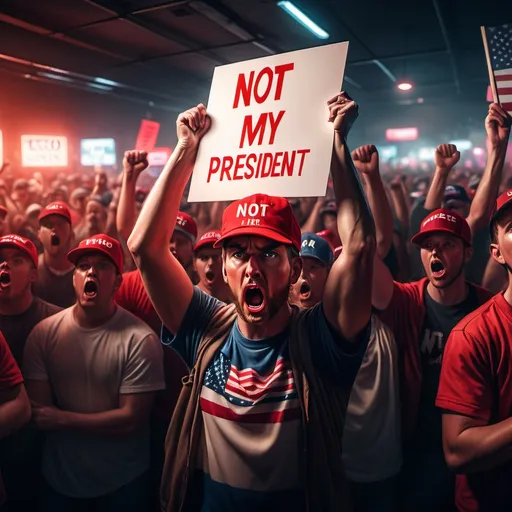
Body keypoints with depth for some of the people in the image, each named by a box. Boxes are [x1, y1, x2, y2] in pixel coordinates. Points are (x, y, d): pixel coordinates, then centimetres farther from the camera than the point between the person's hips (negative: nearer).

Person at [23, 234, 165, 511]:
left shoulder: (140, 339, -20)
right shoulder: (43, 333, -9)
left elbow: (131, 419, -18)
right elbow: (38, 410, -8)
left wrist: (62, 419, -15)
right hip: (58, 479, 3)